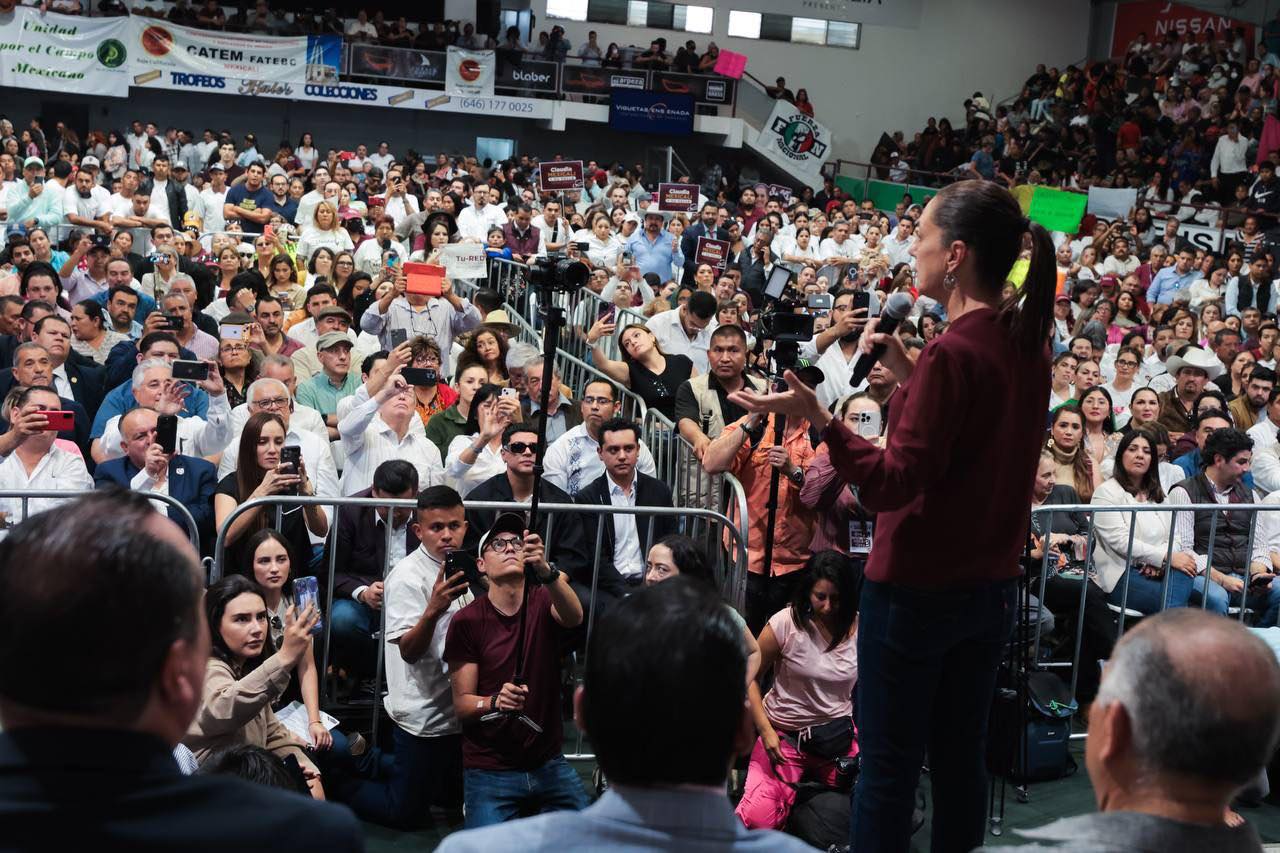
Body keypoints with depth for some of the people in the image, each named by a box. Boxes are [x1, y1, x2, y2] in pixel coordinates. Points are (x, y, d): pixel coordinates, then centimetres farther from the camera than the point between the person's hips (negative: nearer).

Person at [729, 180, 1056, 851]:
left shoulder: (952, 352, -21)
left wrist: (819, 419, -31)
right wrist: (907, 373, 14)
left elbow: (894, 483, -24)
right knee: (960, 756, 18)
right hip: (992, 585, 8)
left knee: (888, 766, 5)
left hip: (916, 588, -8)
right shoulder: (1026, 342, 4)